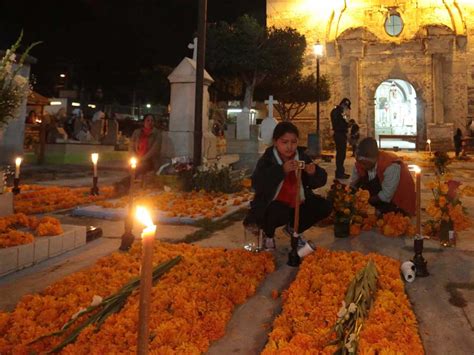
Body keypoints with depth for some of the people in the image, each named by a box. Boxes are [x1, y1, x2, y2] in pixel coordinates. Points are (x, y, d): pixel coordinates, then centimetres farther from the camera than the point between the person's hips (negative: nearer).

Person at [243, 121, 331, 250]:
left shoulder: (302, 156, -1)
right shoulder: (267, 159, -12)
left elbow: (321, 181, -3)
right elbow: (257, 184, -29)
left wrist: (314, 173, -28)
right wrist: (282, 170, -39)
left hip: (296, 204, 5)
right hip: (272, 205, -5)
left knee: (324, 207, -9)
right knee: (280, 214, -36)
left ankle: (294, 229, 16)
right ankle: (268, 234, 2)